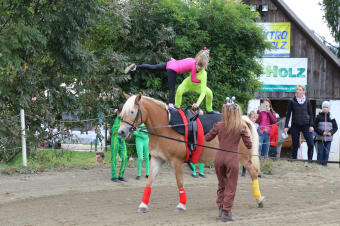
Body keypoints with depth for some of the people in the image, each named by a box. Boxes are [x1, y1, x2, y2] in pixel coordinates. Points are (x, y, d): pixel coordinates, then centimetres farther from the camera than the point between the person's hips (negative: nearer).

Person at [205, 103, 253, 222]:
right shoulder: (242, 127, -5)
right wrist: (250, 157, 12)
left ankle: (220, 207, 19)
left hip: (219, 157, 2)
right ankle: (226, 212, 3)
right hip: (233, 158, -2)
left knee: (221, 184, 21)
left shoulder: (218, 126, -2)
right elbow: (249, 144, -2)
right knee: (230, 187, 5)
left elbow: (207, 138, 9)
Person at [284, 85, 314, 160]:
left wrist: (311, 125, -1)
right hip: (295, 126, 0)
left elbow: (310, 114, 8)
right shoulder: (292, 101, 1)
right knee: (295, 145, 3)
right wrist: (286, 126, -1)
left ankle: (310, 160, 1)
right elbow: (288, 114, 4)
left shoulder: (307, 101, 3)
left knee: (311, 144, -10)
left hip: (305, 125, 0)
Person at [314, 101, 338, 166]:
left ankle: (325, 163, 9)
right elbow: (315, 127, 0)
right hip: (320, 138, -1)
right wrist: (322, 132, -13)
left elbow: (335, 127, 9)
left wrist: (331, 132, -11)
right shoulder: (319, 117, 2)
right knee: (320, 151, -3)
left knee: (327, 151, 1)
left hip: (328, 138, 1)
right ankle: (319, 163, 5)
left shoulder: (331, 117, 7)